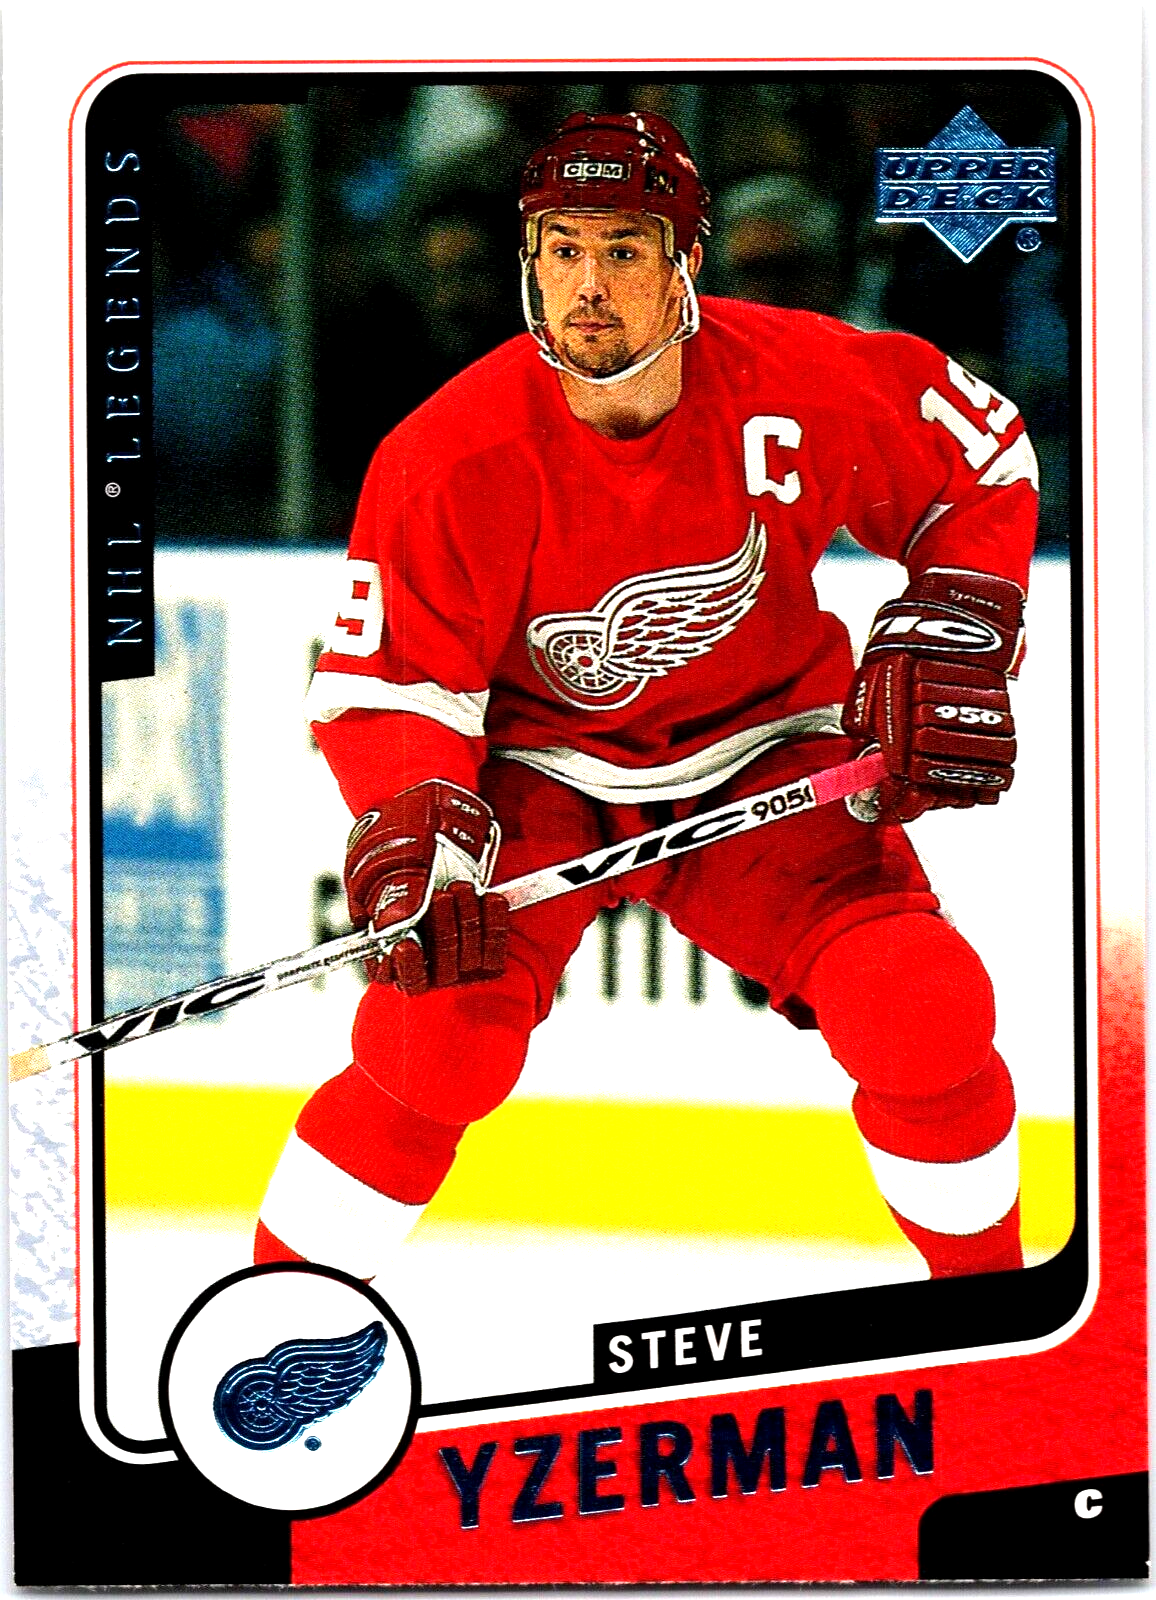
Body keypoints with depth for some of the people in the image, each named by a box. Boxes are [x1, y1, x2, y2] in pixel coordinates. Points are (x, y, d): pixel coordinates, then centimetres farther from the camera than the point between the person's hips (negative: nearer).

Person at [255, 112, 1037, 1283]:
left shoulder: (800, 384, -18)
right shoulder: (453, 456, -21)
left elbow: (983, 463, 1)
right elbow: (384, 681, -15)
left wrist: (950, 633, -11)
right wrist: (413, 817, -34)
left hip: (762, 755, 2)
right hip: (537, 773, -1)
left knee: (926, 1015, -16)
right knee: (439, 1038, -24)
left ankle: (989, 1297, 11)